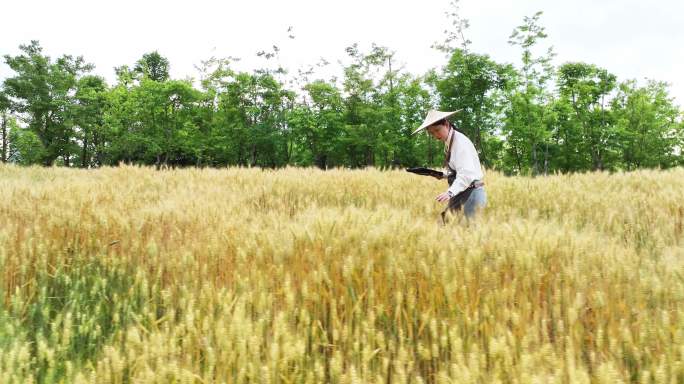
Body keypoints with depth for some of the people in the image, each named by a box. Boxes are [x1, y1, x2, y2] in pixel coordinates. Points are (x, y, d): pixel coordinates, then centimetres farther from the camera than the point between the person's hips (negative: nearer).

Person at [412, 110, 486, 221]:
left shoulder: (460, 141, -15)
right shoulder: (448, 143, 13)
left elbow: (466, 173, -25)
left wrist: (450, 192, -36)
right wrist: (444, 175, 3)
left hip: (472, 192, -9)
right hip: (460, 193, 9)